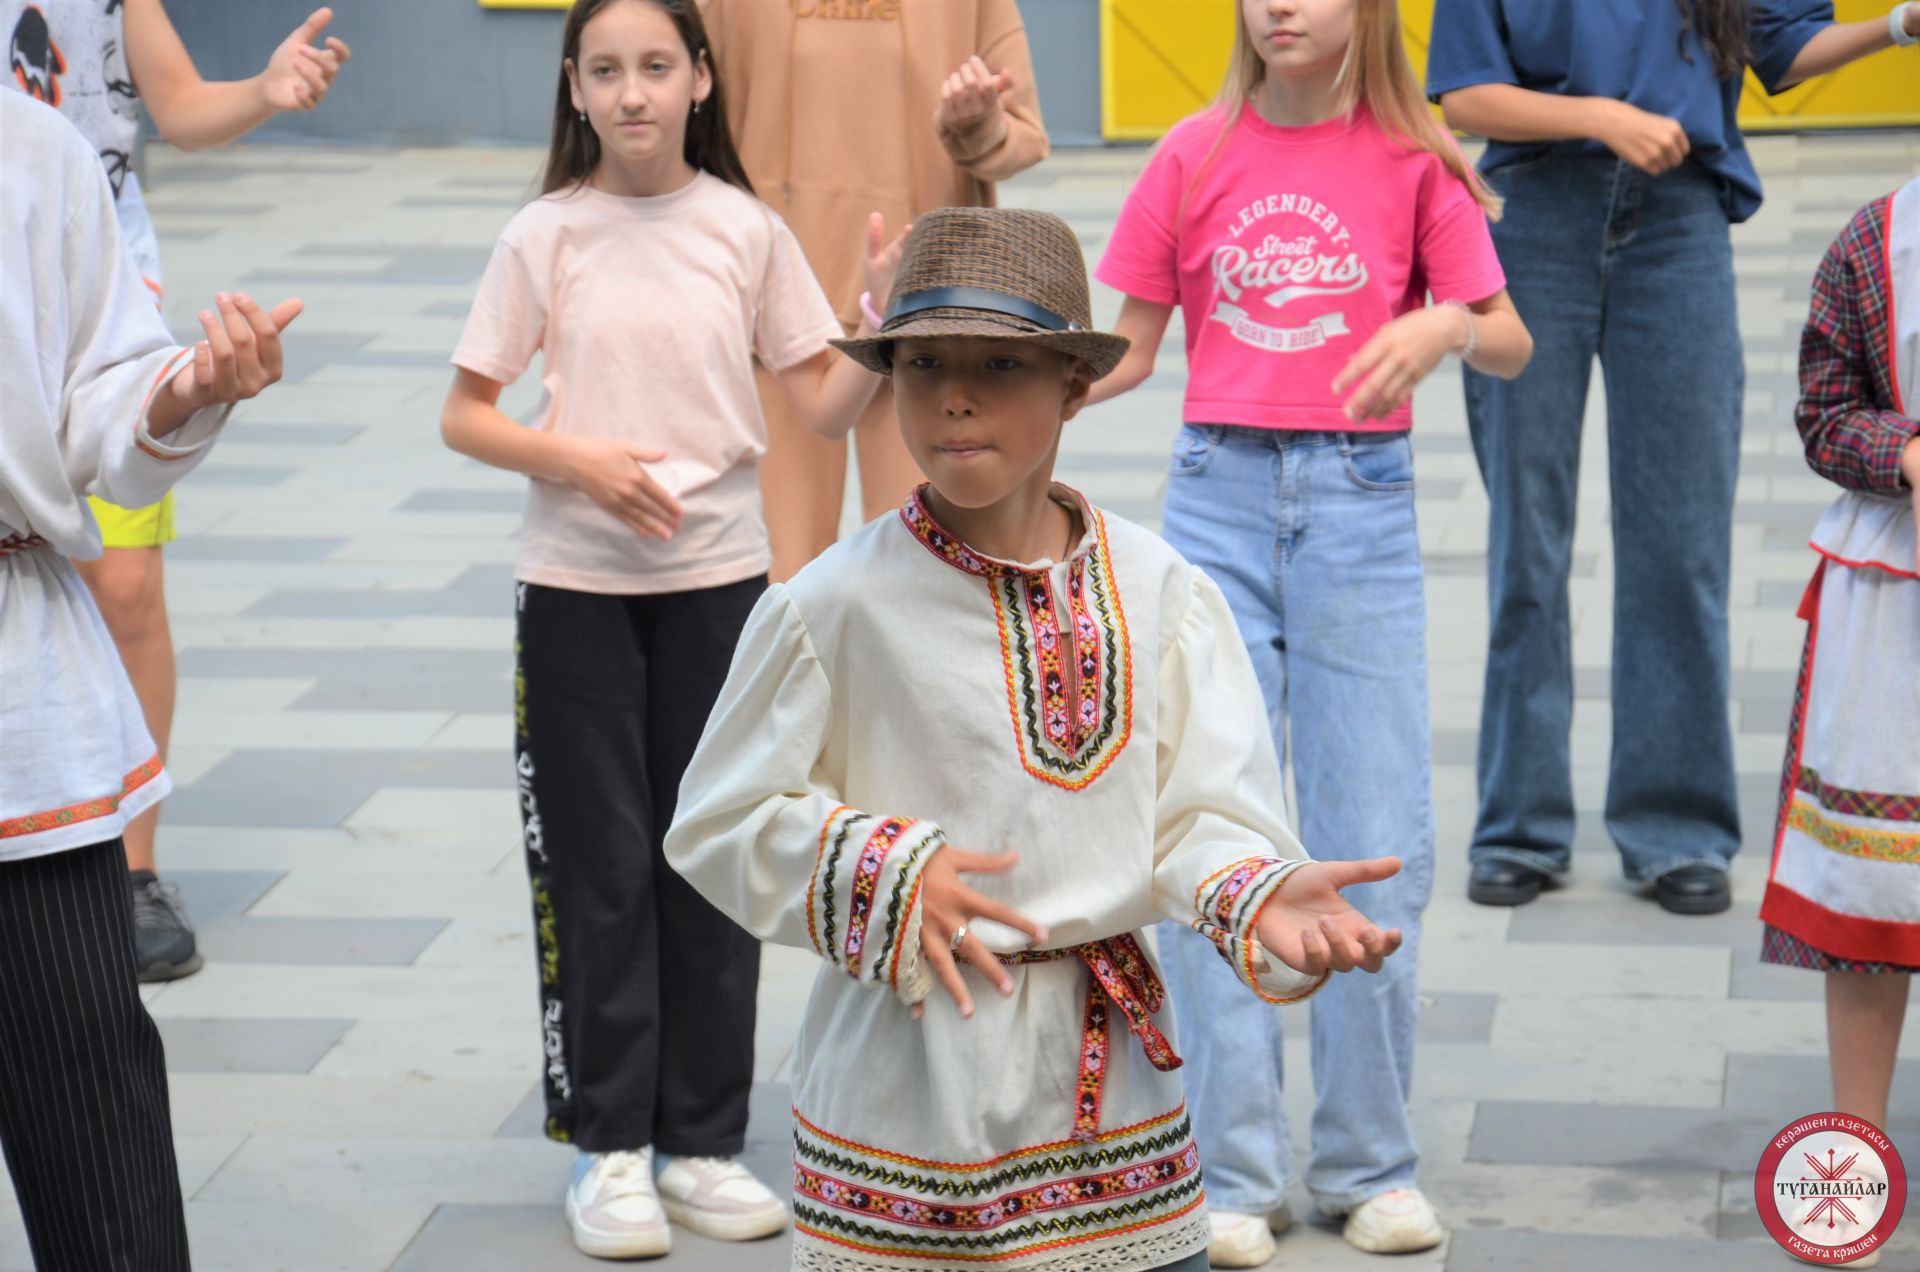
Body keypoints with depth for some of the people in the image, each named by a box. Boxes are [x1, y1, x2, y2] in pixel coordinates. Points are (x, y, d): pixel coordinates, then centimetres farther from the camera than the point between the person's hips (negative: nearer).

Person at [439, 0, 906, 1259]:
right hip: (577, 587, -1)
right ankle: (610, 1145, 15)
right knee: (600, 863, 5)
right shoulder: (546, 235, -4)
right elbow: (466, 414, -1)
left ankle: (704, 1141, 19)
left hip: (720, 577, 1)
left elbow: (827, 402, 1)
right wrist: (575, 459, -16)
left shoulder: (746, 230, -1)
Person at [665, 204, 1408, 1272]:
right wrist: (886, 879, -16)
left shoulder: (1160, 593, 1)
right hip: (907, 1084, -2)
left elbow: (1199, 811, -3)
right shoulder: (834, 606, -7)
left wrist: (1263, 900, -24)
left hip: (1109, 1072, 3)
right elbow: (720, 820, -3)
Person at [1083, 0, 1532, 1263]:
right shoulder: (1198, 154, 5)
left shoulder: (1412, 160, 1)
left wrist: (1444, 325, -21)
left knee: (1378, 848, 0)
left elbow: (1512, 343, 0)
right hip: (1220, 495, 1)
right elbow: (1129, 350, 8)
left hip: (1361, 505, -1)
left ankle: (1370, 1166, 14)